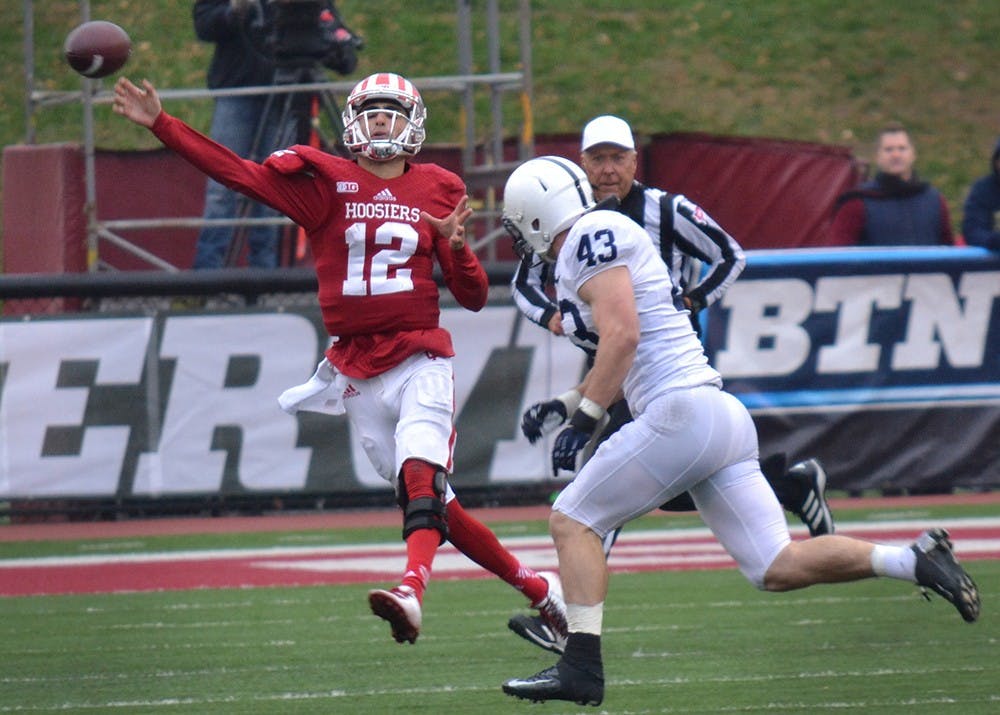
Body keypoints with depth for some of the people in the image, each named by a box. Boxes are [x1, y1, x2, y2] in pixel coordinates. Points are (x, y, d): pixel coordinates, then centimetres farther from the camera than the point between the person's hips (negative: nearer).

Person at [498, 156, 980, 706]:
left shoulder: (591, 237, -4)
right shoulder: (607, 241, 24)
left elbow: (622, 335, -17)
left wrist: (583, 419, -15)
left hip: (683, 413, -9)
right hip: (725, 416, 9)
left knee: (572, 521, 0)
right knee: (777, 568, 3)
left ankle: (581, 667, -7)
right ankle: (915, 561, -6)